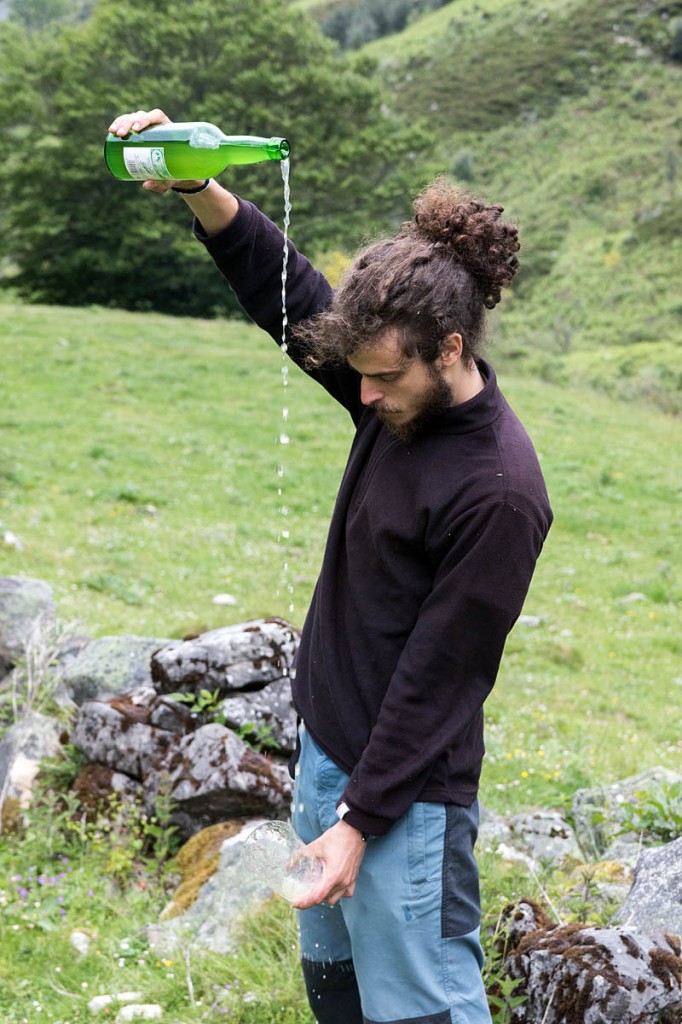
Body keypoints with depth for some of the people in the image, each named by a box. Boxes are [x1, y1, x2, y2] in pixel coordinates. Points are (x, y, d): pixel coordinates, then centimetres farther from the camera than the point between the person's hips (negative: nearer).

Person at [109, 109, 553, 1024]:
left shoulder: (498, 492, -25)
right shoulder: (398, 397, -2)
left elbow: (437, 674, -22)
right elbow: (283, 287, 4)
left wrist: (361, 819, -18)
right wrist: (197, 188, -11)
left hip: (408, 792, -9)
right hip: (326, 744, 9)